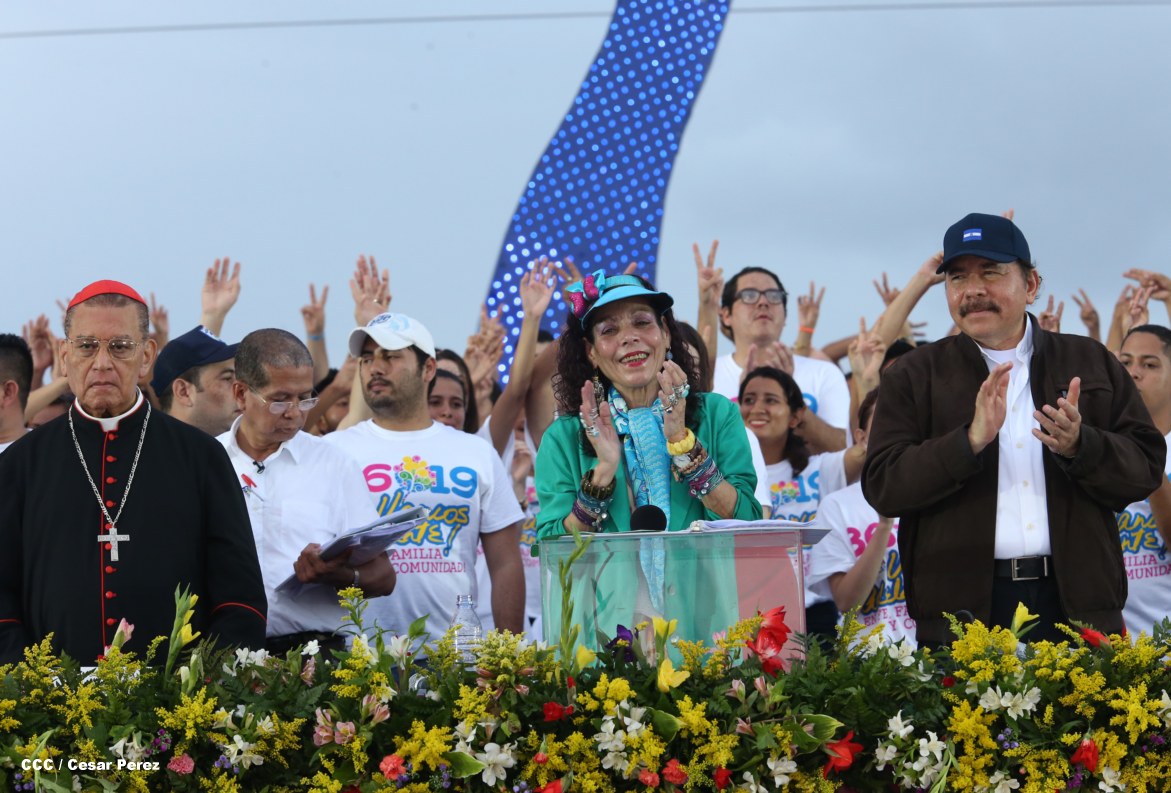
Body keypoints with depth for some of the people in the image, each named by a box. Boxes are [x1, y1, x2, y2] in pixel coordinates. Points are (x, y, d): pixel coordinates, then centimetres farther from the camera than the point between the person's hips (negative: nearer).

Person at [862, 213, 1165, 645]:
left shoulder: (1091, 363, 12)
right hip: (960, 607, -1)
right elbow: (882, 486, -4)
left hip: (1076, 603, 1)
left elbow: (1147, 467, 5)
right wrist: (971, 440, -17)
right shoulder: (912, 376, 8)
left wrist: (1080, 446, -14)